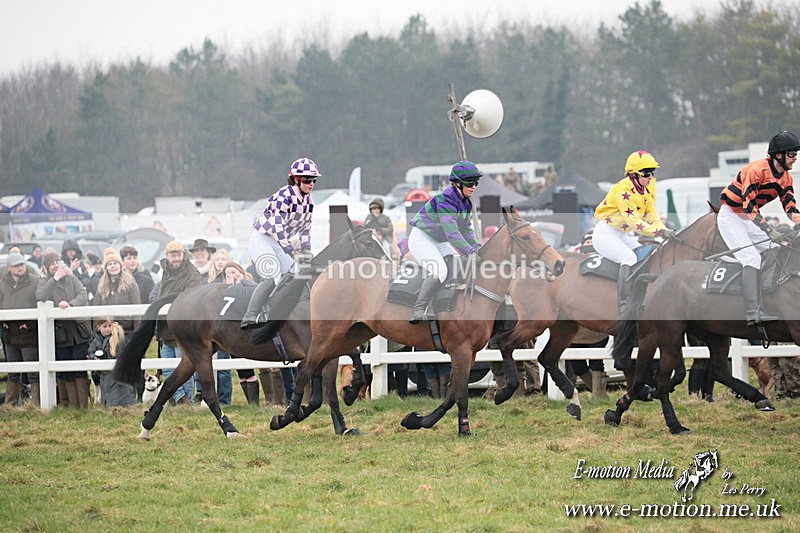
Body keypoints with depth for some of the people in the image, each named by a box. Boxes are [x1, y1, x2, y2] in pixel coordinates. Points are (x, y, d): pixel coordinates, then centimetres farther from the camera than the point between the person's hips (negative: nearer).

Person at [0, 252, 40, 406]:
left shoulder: (35, 282, -8)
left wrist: (30, 322, -15)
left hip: (29, 334, -5)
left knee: (33, 374, -4)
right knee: (13, 374, 15)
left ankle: (37, 404, 0)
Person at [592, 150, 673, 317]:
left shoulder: (648, 189, 3)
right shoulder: (623, 190, -24)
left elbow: (651, 216, 4)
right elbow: (633, 220, -31)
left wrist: (665, 231, -13)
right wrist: (659, 232, -38)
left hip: (624, 235, 10)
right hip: (605, 234, -10)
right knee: (629, 258, -29)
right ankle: (625, 306, -36)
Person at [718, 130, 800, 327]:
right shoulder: (757, 170, -25)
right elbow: (749, 206, -32)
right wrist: (770, 231, -37)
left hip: (751, 219, 9)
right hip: (731, 217, -9)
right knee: (752, 259, -22)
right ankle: (753, 314, -28)